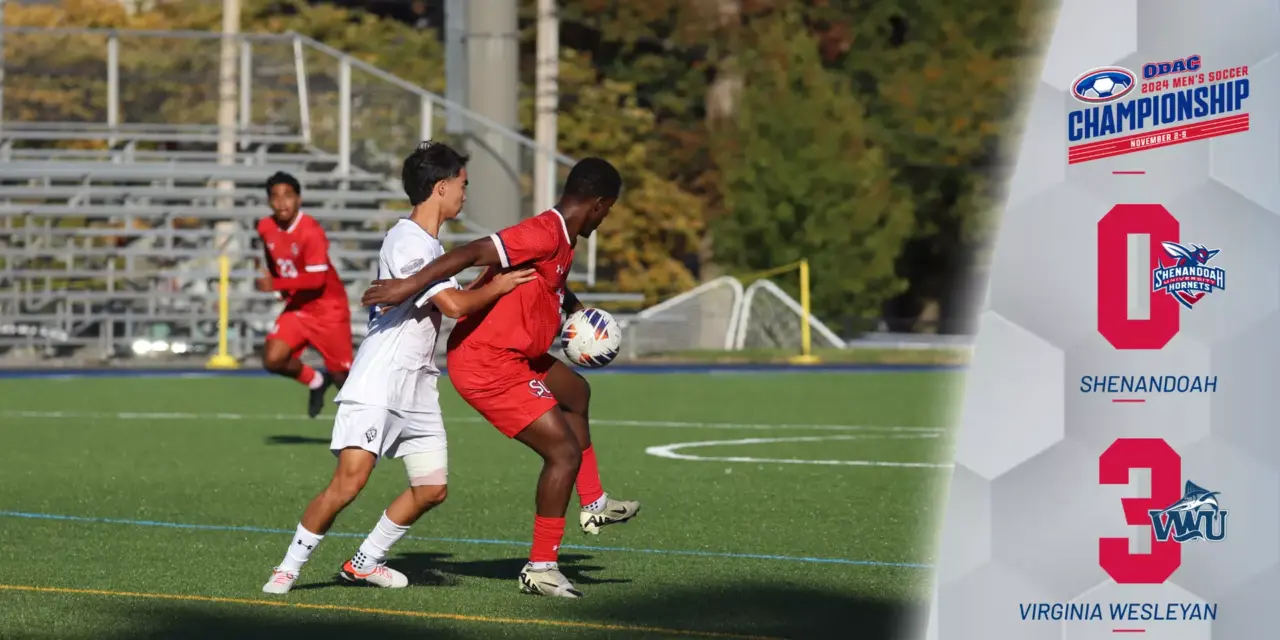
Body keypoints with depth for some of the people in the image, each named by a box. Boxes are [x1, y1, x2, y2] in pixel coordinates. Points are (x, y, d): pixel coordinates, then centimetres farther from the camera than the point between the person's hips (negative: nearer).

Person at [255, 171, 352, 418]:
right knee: (272, 360, -15)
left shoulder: (311, 232, -23)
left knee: (341, 376, 0)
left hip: (328, 310, -6)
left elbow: (317, 279, -28)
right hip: (296, 308, 6)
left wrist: (276, 284, -30)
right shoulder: (265, 228, -2)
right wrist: (285, 291, 12)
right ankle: (316, 381, 13)